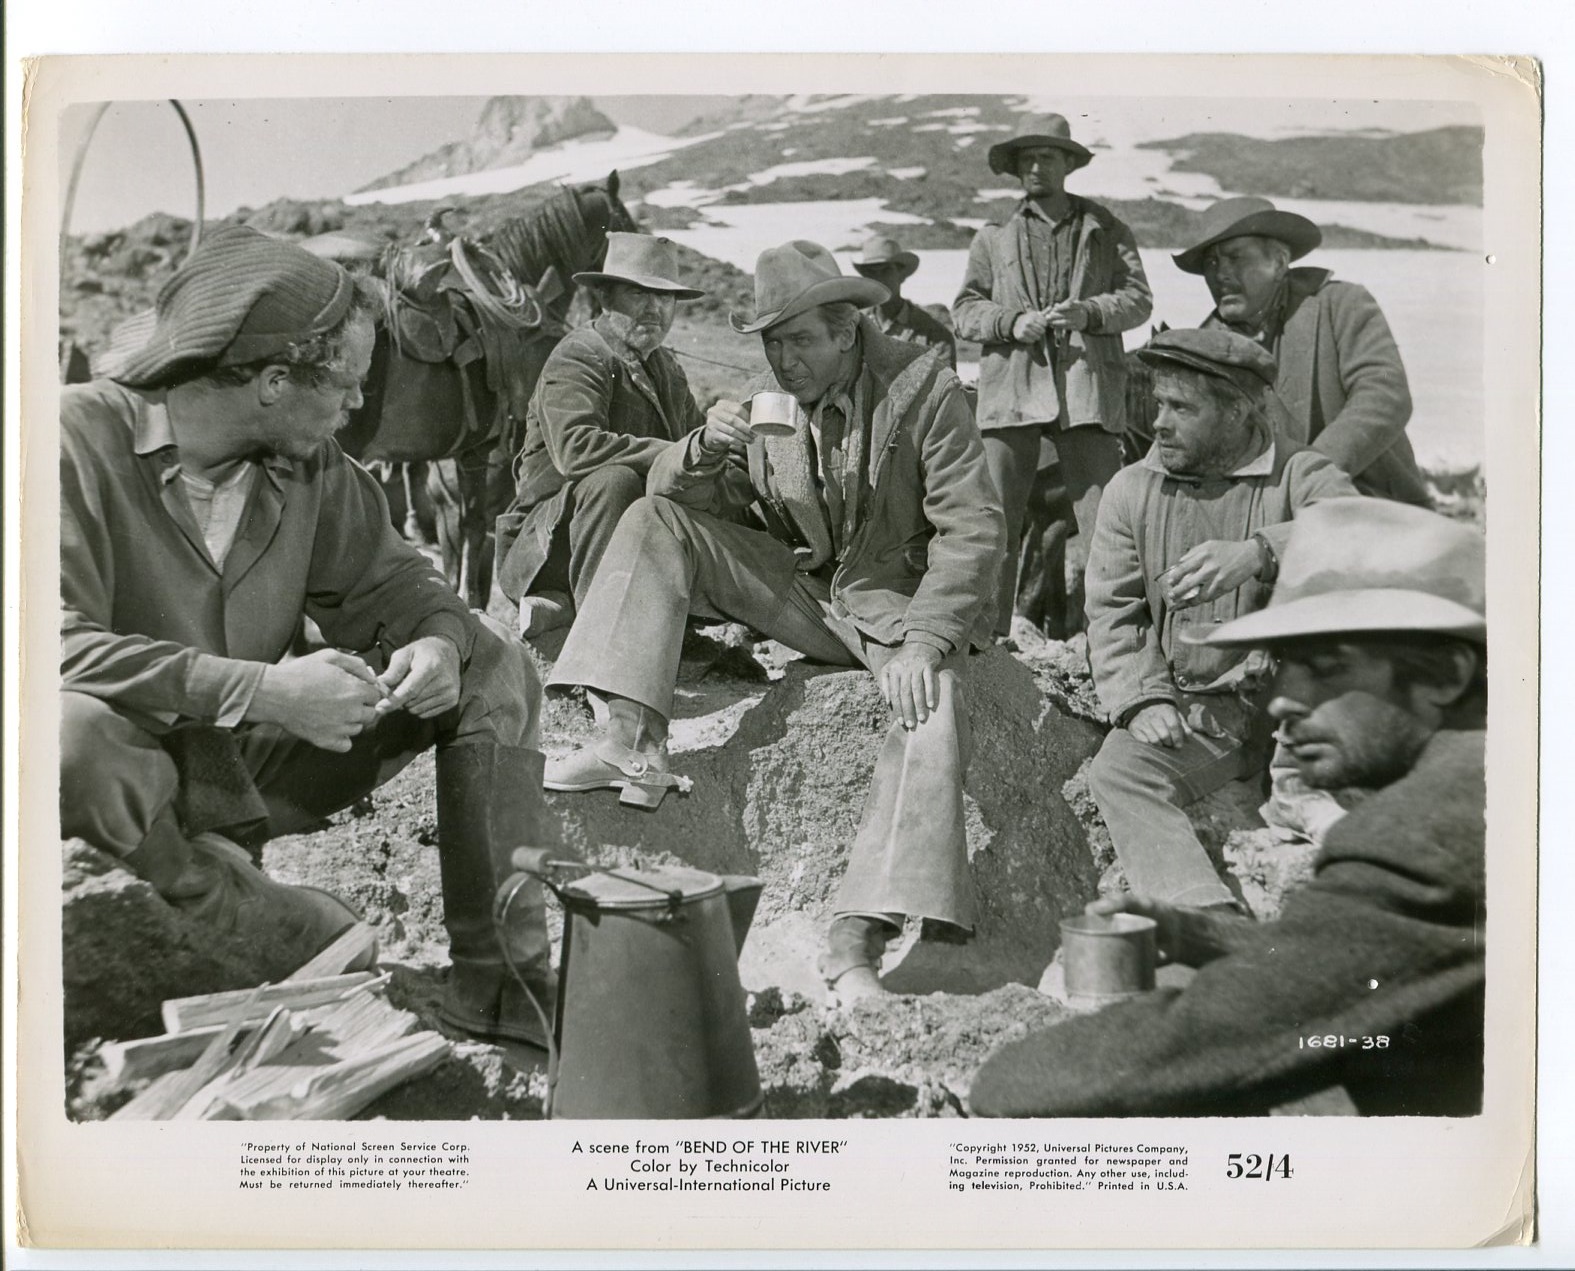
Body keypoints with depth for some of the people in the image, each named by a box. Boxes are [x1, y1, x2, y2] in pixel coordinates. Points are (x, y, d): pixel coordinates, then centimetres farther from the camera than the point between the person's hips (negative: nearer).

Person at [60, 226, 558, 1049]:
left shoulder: (307, 462, -4)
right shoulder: (83, 436, -21)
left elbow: (388, 581, 8)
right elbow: (57, 646, -30)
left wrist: (438, 642, -17)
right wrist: (266, 689, -34)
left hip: (251, 769, 6)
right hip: (137, 771, -5)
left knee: (493, 669, -2)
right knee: (69, 730, -41)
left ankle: (500, 977, -5)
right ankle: (283, 933, -17)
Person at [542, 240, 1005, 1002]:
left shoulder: (922, 387, -11)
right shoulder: (767, 400, 4)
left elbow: (974, 530, -15)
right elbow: (686, 503, 5)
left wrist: (924, 642, -26)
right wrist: (706, 449, -19)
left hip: (903, 603, -4)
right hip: (805, 593, 5)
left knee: (931, 713, -36)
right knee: (651, 520, -8)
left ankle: (856, 944, -35)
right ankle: (632, 742, -18)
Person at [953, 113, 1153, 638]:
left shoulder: (1105, 229, 16)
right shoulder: (993, 236, 17)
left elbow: (1138, 297, 10)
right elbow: (964, 310, 12)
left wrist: (1088, 312, -10)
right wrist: (1011, 322, -7)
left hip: (1088, 385, 0)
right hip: (1010, 387, 1)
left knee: (1102, 514, -7)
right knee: (998, 519, -2)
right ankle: (990, 631, 6)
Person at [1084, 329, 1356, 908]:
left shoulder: (1301, 475, 0)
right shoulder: (1131, 489, 10)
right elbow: (1113, 613, 8)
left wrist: (1258, 554, -42)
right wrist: (1142, 699, -10)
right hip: (1192, 712, 2)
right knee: (1115, 773, -26)